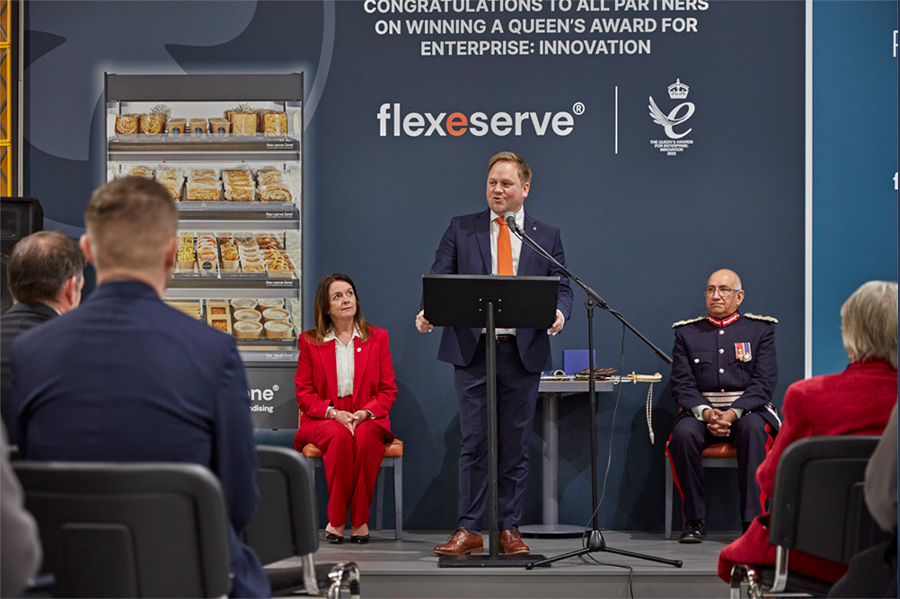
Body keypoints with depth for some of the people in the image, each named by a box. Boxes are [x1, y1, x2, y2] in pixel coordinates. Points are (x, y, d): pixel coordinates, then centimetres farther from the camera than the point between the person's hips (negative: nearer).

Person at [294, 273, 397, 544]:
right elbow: (304, 393, 4)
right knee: (340, 436, -36)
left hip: (367, 419, 0)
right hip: (323, 419, 0)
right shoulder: (309, 341, 9)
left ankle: (360, 519, -30)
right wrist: (333, 413, -15)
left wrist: (365, 412, -13)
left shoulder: (377, 337, 12)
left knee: (365, 436, -36)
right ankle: (336, 519, -27)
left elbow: (388, 389, 7)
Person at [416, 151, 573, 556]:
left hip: (523, 352, 1)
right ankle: (469, 530, 3)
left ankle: (510, 530, 12)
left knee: (515, 444, 5)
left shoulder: (546, 236, 11)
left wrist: (558, 312, -16)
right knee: (474, 443, -1)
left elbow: (561, 287, 7)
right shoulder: (461, 229, 9)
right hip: (472, 349, -1)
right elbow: (438, 279, 3)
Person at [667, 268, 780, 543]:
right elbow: (681, 384, 5)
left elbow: (764, 382, -2)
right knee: (683, 434, -32)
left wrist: (733, 413, -17)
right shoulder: (687, 332, 13)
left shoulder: (760, 329, 8)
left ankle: (753, 520, -33)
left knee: (753, 429, -36)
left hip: (747, 410, -1)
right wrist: (705, 412, -15)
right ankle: (694, 520, -20)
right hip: (701, 410, 1)